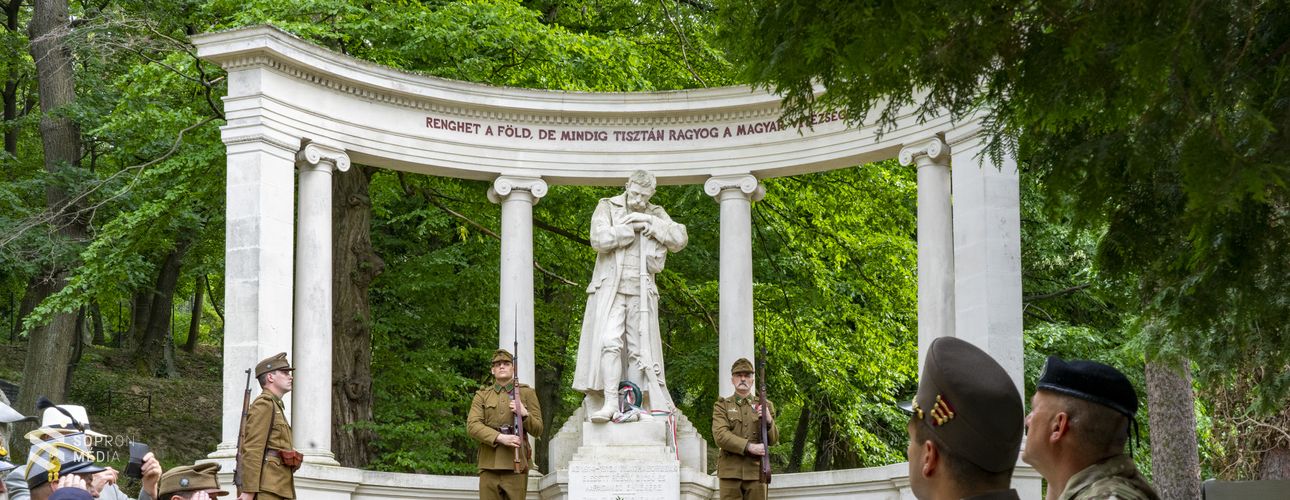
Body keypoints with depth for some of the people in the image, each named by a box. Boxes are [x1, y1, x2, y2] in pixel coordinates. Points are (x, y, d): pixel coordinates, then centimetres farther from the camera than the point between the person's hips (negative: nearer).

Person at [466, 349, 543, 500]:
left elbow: (537, 430, 9)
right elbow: (472, 426, -2)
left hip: (516, 464, -1)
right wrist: (501, 438, -17)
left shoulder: (527, 393, 11)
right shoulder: (482, 395, 12)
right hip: (489, 464, 1)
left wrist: (525, 414, -13)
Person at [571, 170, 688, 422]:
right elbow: (599, 239, -11)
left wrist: (650, 222, -7)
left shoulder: (656, 214, 13)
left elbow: (680, 240, -1)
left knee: (640, 350, 0)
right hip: (610, 288, -3)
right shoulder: (607, 207, 5)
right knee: (609, 342, -18)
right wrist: (633, 228, -8)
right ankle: (610, 402, -21)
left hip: (641, 291, 3)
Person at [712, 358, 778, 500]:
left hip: (756, 472, 2)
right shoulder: (722, 406, 7)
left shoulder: (765, 405, 13)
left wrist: (769, 421, -14)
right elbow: (720, 436, -8)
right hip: (730, 472, -1)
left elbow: (773, 440, 8)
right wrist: (750, 447, -19)